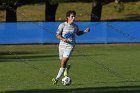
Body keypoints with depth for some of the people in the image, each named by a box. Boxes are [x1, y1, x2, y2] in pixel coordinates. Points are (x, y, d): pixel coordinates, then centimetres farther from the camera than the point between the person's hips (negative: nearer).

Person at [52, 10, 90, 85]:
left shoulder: (75, 26, 7)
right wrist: (63, 39, -22)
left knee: (64, 62, -16)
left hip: (70, 46, 0)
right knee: (62, 62, 9)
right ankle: (67, 67, 47)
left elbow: (78, 33, 27)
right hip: (62, 45, 0)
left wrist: (85, 31, 10)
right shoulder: (62, 25, -3)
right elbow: (57, 35, -3)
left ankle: (57, 78, -14)